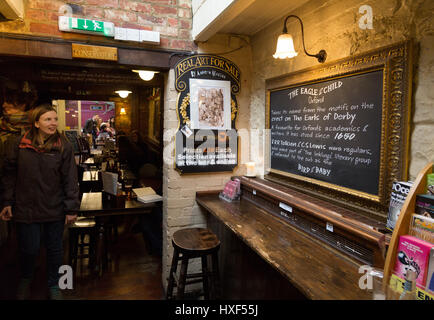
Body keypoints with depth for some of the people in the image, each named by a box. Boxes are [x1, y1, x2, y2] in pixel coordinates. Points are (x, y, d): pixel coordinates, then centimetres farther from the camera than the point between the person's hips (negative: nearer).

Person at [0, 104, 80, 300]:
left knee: (55, 249, 12)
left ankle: (53, 285, 36)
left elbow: (70, 179, -7)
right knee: (29, 249, 11)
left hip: (54, 210, 0)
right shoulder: (20, 144, -3)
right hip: (26, 208, 1)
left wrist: (72, 209, -7)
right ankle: (25, 279, 43)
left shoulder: (64, 147, -7)